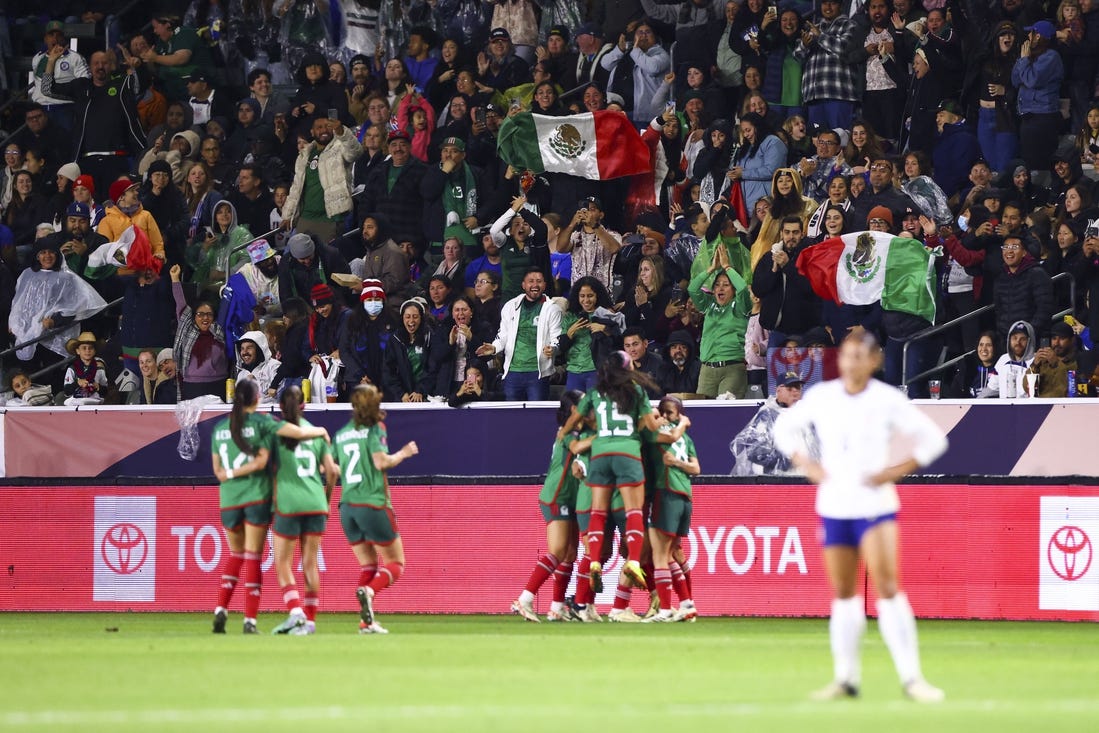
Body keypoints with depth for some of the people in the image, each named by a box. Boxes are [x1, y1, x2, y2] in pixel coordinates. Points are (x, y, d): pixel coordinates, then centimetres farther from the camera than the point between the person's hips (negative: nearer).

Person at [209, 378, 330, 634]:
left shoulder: (219, 428, 7)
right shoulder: (261, 422, -5)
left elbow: (217, 470, 6)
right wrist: (320, 431, 5)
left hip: (228, 498, 3)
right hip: (257, 497, -3)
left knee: (235, 553, 19)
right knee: (253, 556, 1)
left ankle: (221, 609, 4)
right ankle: (250, 620, -2)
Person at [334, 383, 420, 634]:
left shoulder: (341, 434, 12)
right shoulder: (374, 428, -5)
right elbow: (381, 461, -17)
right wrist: (403, 453, -1)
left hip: (347, 506, 6)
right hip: (373, 504, -6)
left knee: (368, 565, 14)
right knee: (396, 564, 3)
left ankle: (366, 621, 1)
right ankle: (368, 591, -26)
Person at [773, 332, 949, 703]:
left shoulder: (888, 401, -5)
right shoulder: (821, 397, 3)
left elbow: (932, 438, 1)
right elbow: (785, 427, 19)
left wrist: (898, 470, -9)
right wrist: (805, 464, 4)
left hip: (875, 504, -3)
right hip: (833, 506, 3)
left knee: (887, 587, -13)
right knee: (843, 593, 9)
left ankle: (911, 677, -12)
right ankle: (846, 677, 17)